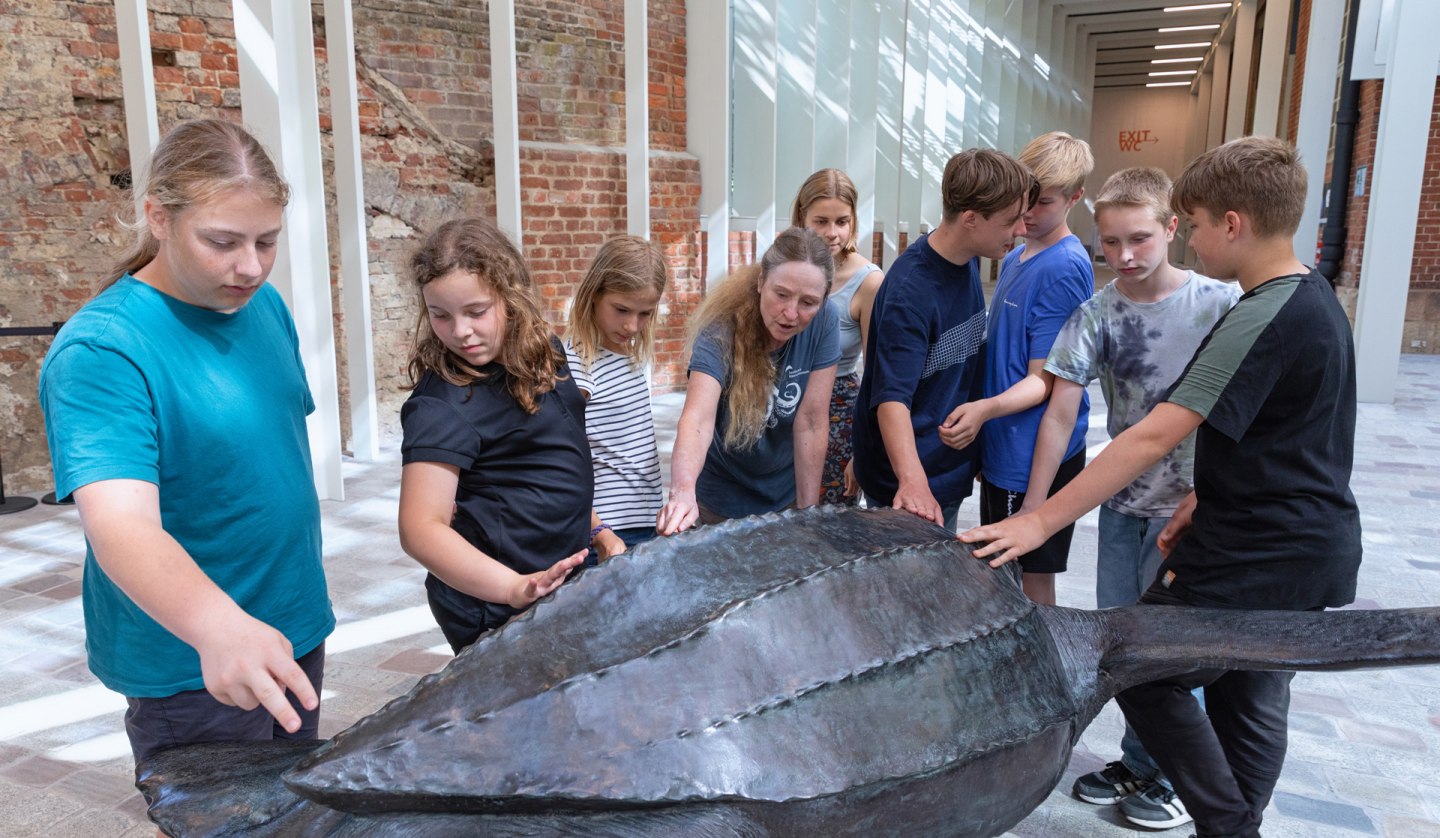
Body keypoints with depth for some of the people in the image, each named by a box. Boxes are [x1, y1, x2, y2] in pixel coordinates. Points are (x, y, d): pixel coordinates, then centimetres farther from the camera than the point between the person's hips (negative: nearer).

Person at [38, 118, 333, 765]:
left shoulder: (265, 305, 0)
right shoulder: (100, 351, -22)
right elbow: (119, 523, -34)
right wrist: (218, 625, -53)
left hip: (296, 630, 7)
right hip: (190, 670, -7)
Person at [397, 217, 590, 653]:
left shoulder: (544, 352, 1)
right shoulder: (443, 404, -22)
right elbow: (421, 528, -28)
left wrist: (596, 529, 15)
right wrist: (514, 588, -39)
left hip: (561, 582, 8)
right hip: (494, 613, -7)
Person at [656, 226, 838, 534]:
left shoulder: (823, 321, -19)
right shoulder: (720, 331, -26)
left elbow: (810, 422, -18)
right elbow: (697, 419, -41)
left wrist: (808, 510, -17)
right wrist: (682, 491, -58)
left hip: (787, 494, 3)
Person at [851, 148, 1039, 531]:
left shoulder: (969, 260, 1)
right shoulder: (910, 290, -25)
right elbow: (892, 396, -31)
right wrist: (912, 481, -43)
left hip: (953, 468, 8)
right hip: (907, 484, -8)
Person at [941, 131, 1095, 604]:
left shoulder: (1065, 269, -16)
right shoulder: (1015, 258, 11)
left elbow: (1045, 379, -19)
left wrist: (985, 409, -35)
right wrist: (981, 423, 9)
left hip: (1037, 454, -9)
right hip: (1003, 449, 9)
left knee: (1034, 579, 5)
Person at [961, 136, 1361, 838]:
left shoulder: (1261, 321, -24)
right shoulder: (1315, 299, 8)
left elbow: (1153, 438, -29)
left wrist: (1040, 522, -28)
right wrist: (1204, 501, 11)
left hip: (1254, 561, -10)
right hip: (1312, 550, 10)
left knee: (1145, 675, 5)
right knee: (1251, 703, 19)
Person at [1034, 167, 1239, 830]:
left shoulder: (1220, 304, -13)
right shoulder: (1095, 316, -5)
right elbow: (1059, 415, -7)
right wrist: (1030, 513, -9)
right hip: (1122, 504, 4)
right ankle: (1138, 763, 33)